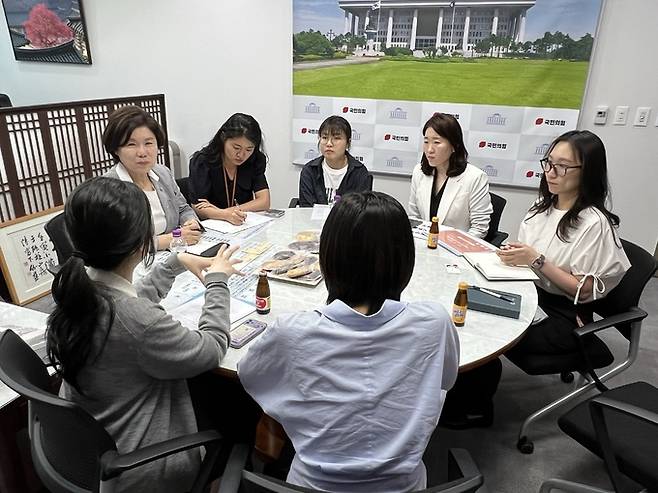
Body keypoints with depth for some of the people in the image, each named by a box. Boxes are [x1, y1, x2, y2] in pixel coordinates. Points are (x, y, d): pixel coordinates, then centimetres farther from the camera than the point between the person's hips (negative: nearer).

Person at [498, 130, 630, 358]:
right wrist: (513, 255, -8)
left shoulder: (594, 223, -15)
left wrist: (537, 261, -21)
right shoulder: (542, 206, 7)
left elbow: (584, 290, -14)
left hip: (562, 318, -6)